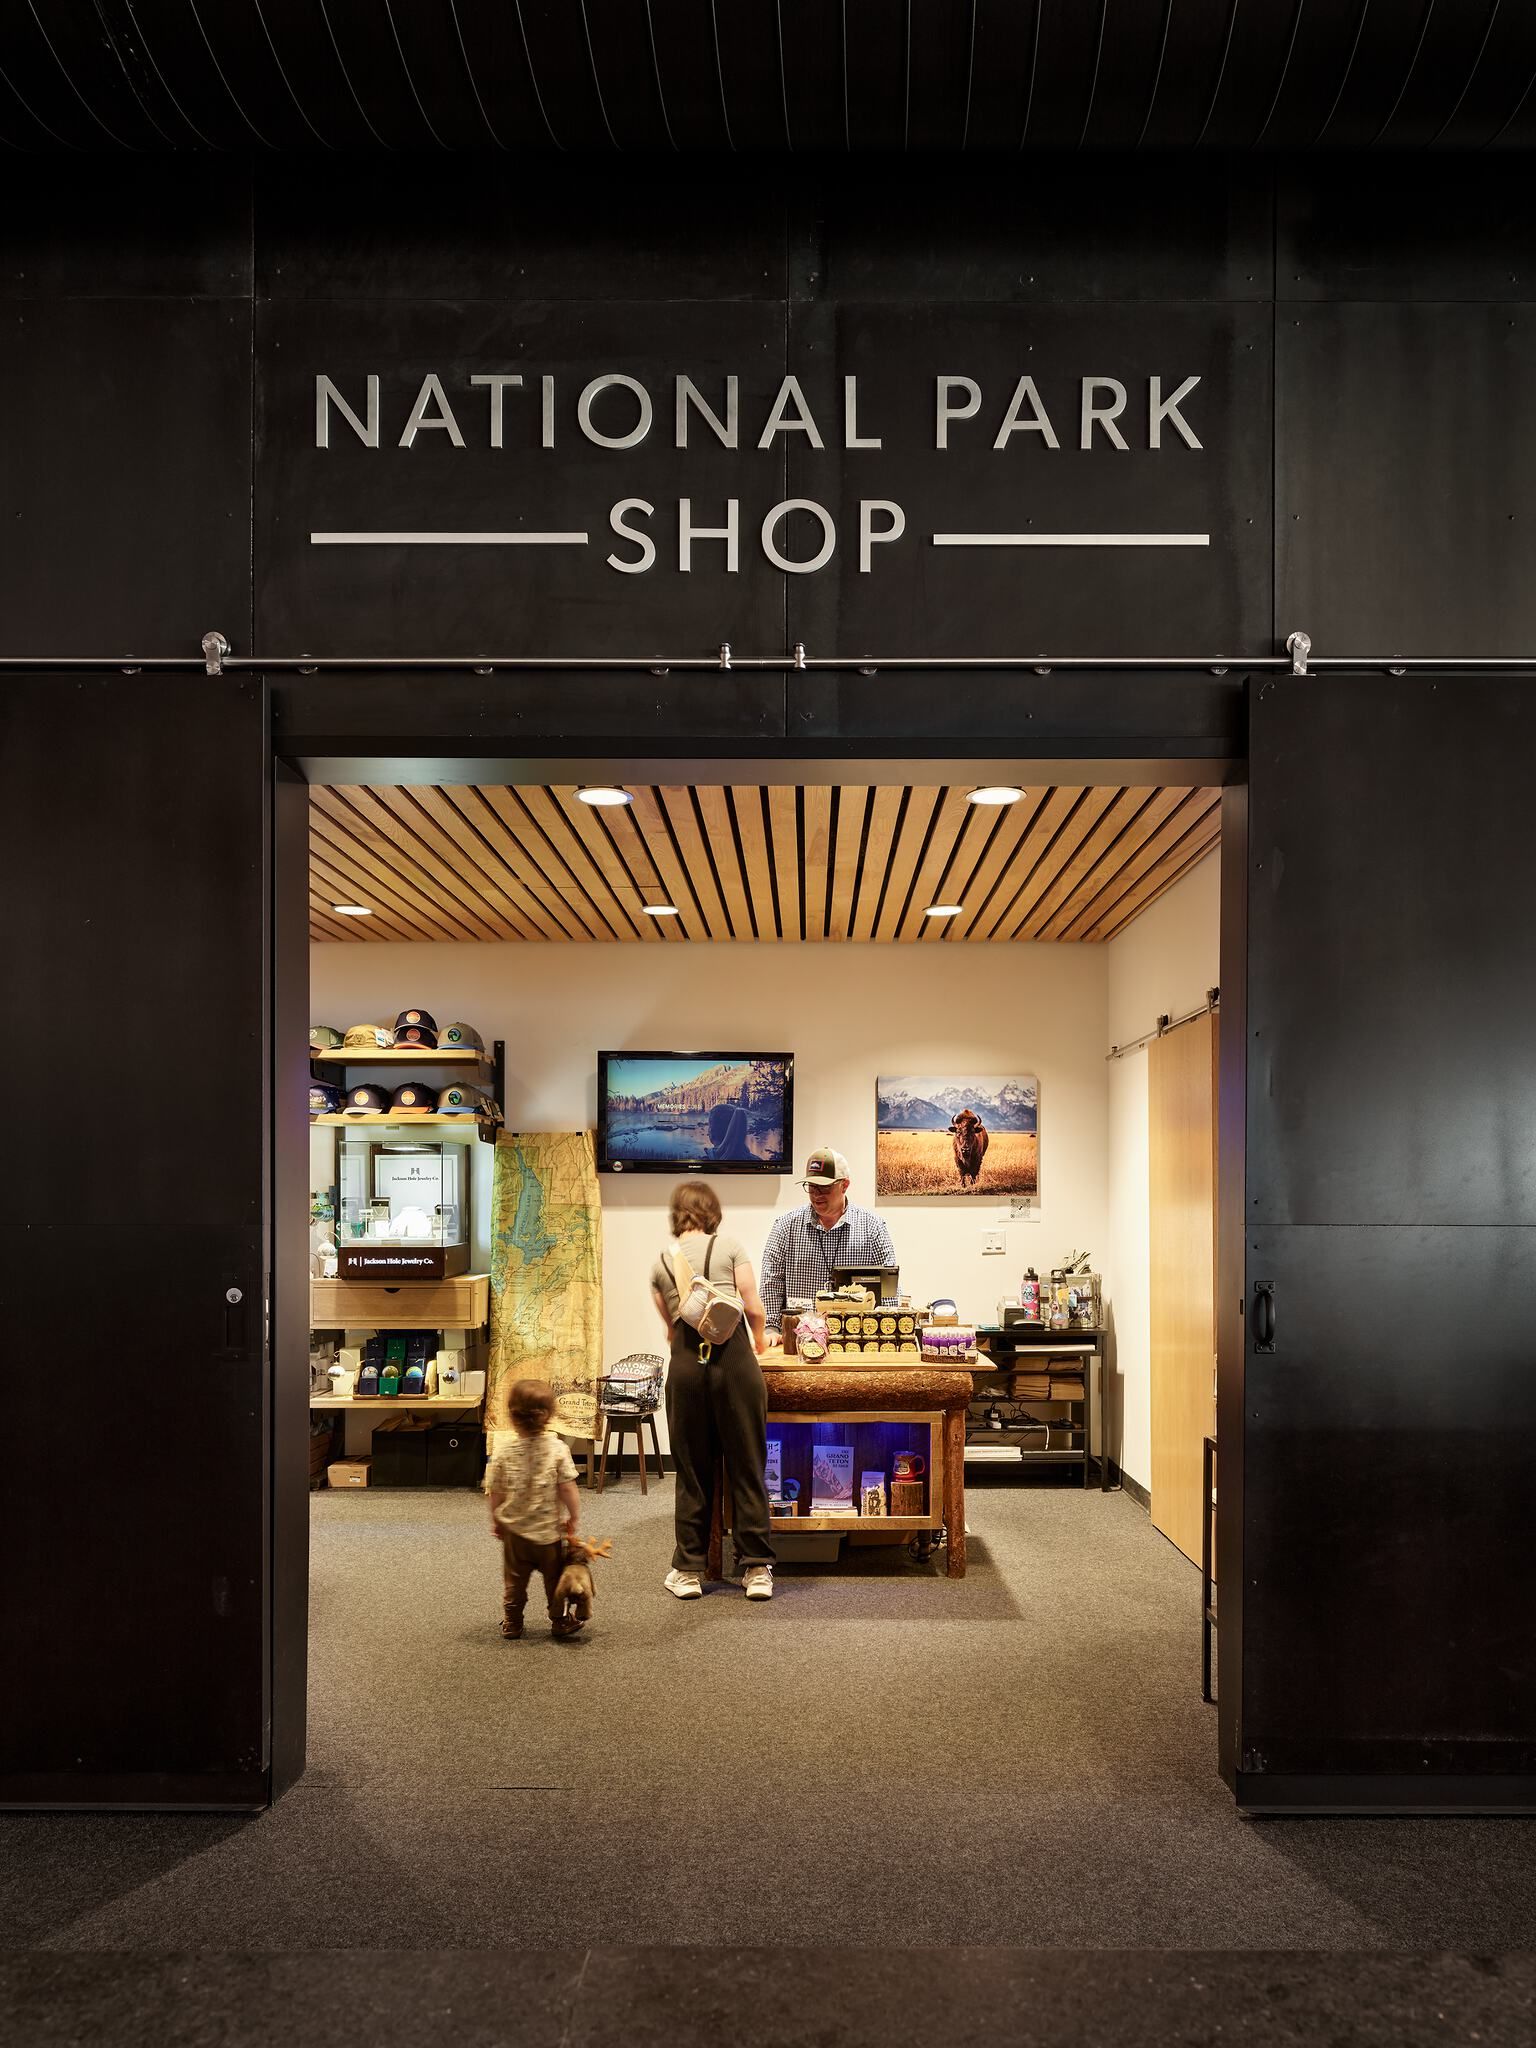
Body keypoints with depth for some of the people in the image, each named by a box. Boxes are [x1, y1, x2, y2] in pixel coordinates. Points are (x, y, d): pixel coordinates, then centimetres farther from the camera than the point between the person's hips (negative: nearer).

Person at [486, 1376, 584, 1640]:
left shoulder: (504, 1450, -12)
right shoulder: (557, 1448, -16)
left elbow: (495, 1492, -5)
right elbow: (568, 1489, -14)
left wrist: (496, 1521, 11)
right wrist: (574, 1517, 2)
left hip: (514, 1531, 1)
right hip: (548, 1529, -1)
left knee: (514, 1581, 16)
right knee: (555, 1578, 16)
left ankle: (511, 1625, 25)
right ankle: (560, 1622, 25)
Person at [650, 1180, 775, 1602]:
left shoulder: (661, 1264, 14)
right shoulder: (729, 1246, 5)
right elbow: (753, 1306, 1)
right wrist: (758, 1342, 20)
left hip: (686, 1362, 2)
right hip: (733, 1357, -2)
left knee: (691, 1469, 11)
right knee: (747, 1465, 5)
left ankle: (689, 1570, 16)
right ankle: (757, 1569, 9)